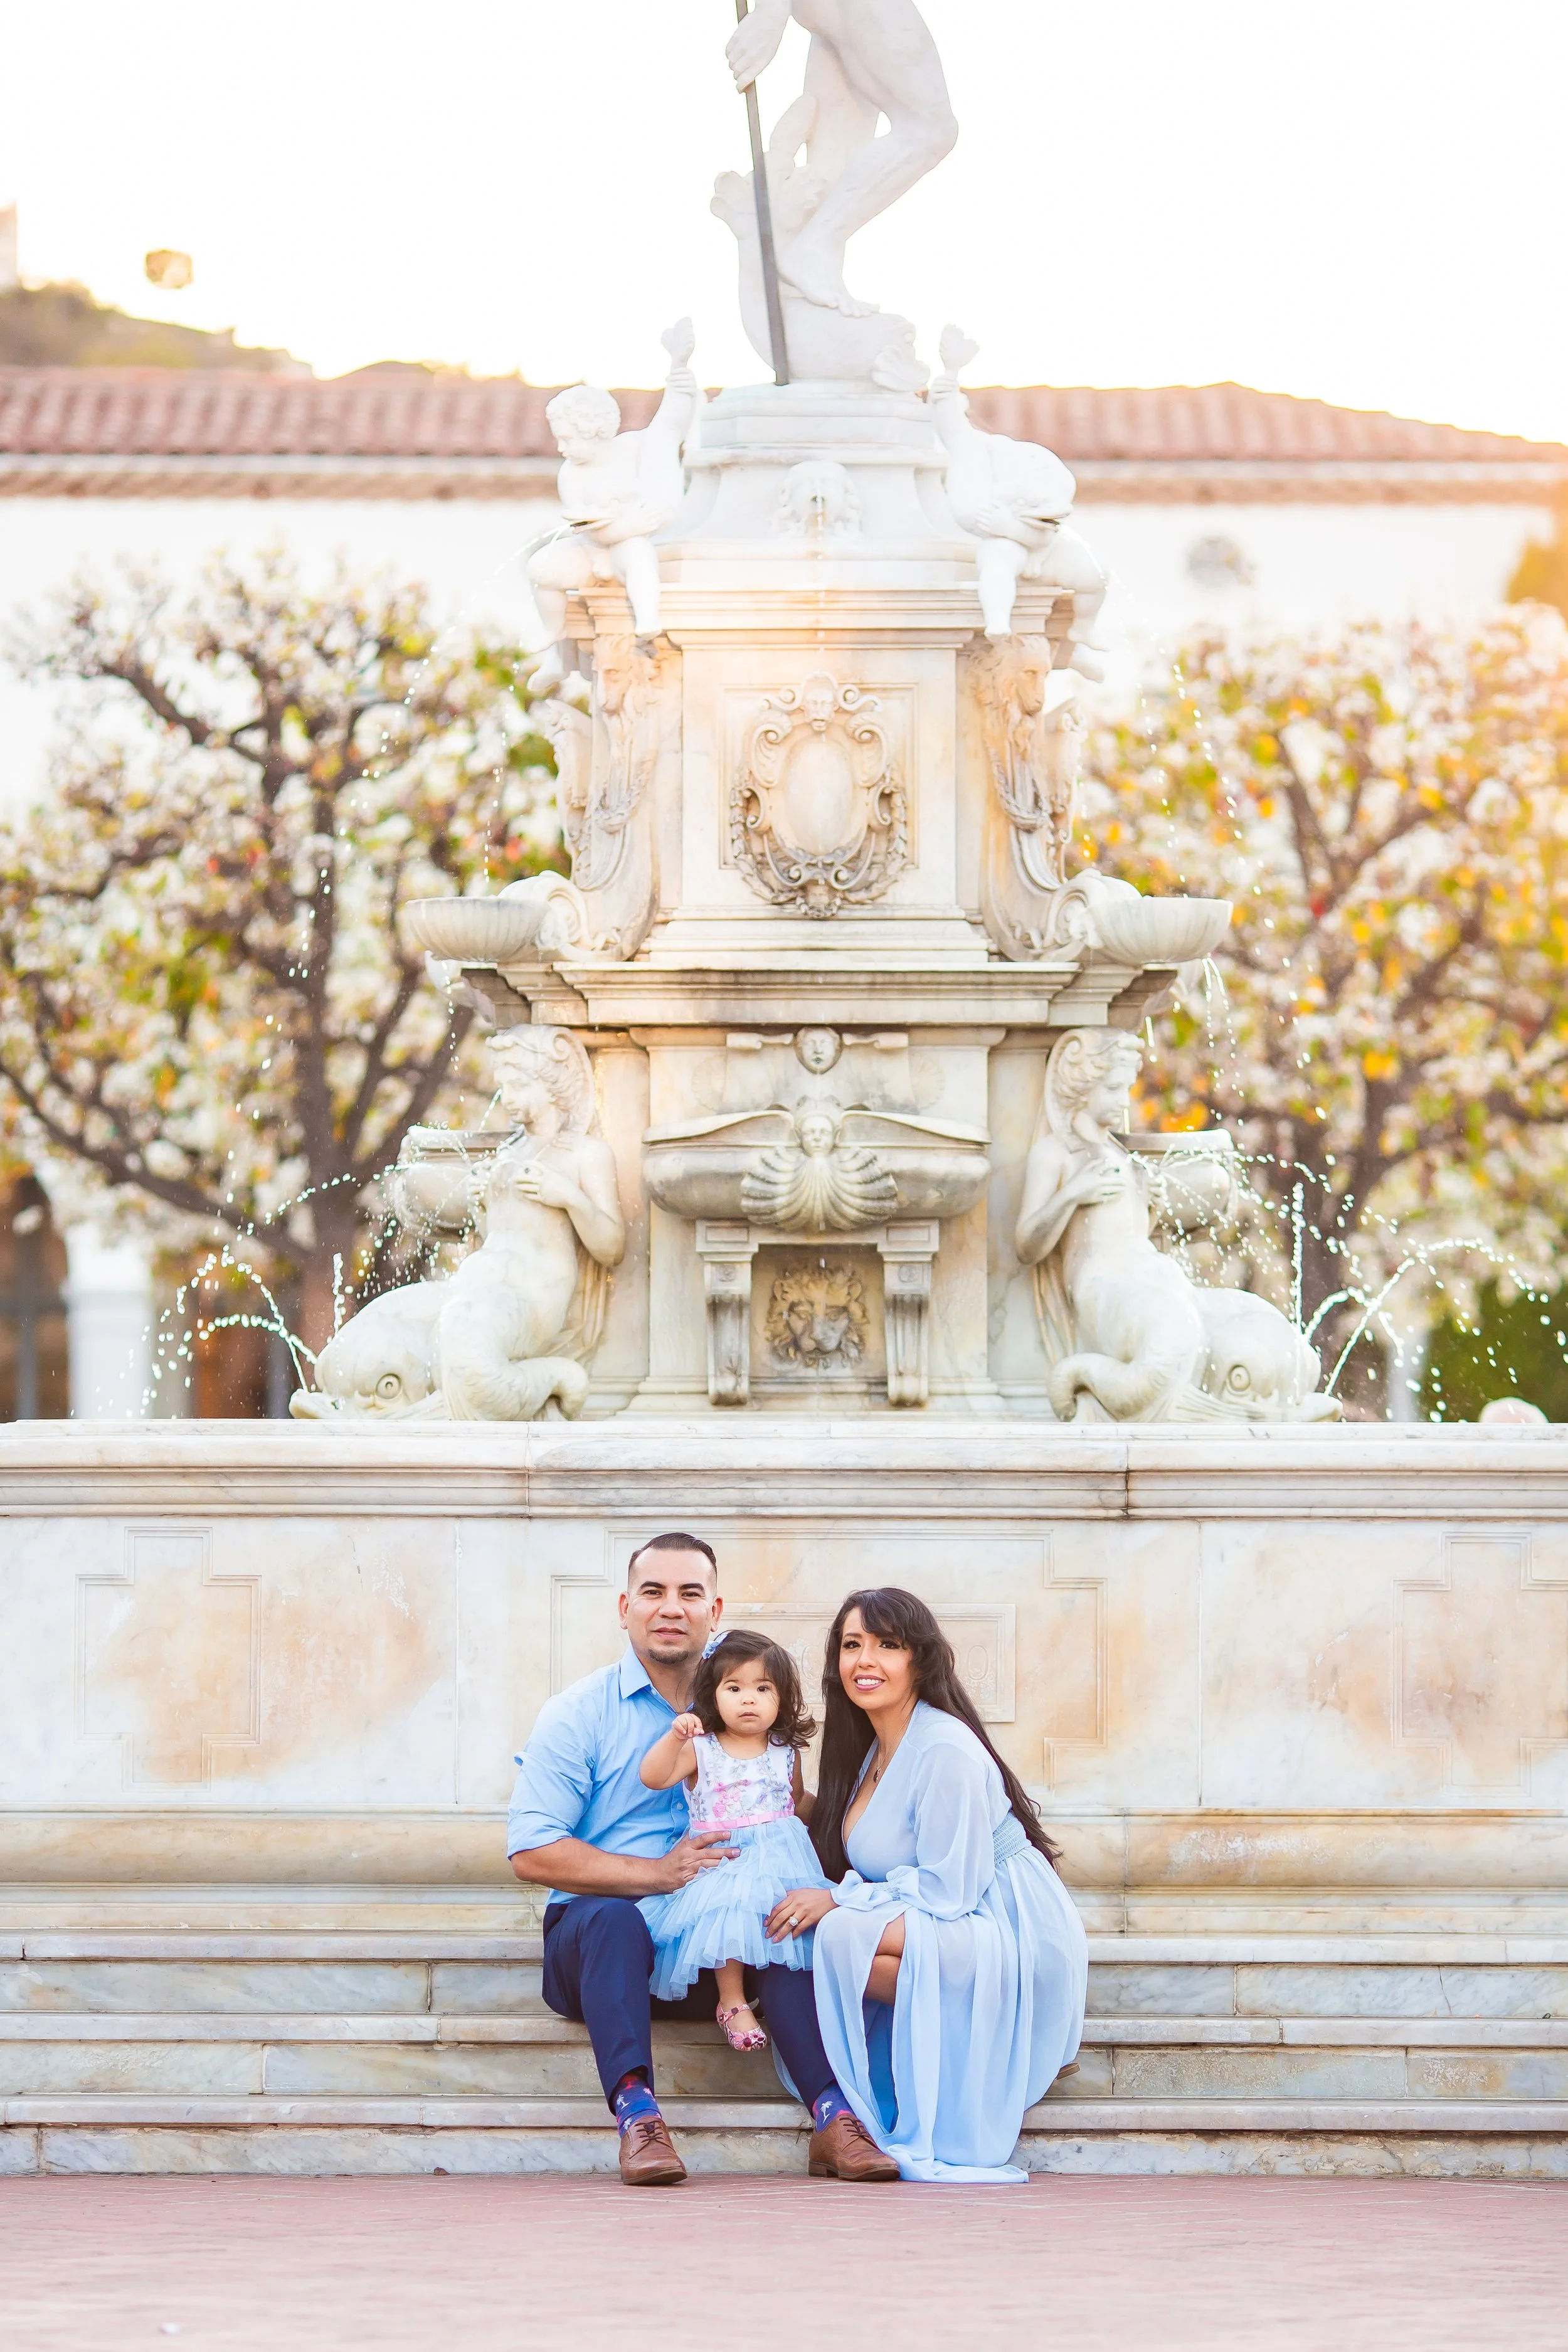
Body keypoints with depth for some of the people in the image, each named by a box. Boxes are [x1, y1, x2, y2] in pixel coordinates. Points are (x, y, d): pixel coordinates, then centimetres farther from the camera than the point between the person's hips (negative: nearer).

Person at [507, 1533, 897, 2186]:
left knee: (789, 1921, -27)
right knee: (612, 1916, -36)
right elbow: (532, 1852, -8)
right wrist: (657, 1873, -18)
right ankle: (636, 2115, -47)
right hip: (591, 1937, -2)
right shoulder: (577, 1714, 2)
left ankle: (832, 2117, -36)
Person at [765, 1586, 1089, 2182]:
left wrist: (837, 1902, -17)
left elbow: (947, 1892, -20)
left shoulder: (945, 1751, -16)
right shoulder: (870, 1750, 13)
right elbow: (874, 1873, 15)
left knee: (845, 1937, -26)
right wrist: (821, 1900, -4)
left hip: (1014, 1934, -9)